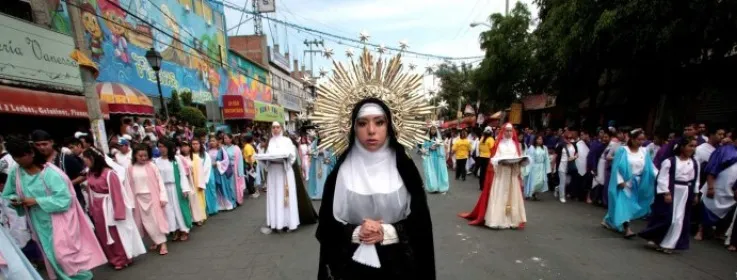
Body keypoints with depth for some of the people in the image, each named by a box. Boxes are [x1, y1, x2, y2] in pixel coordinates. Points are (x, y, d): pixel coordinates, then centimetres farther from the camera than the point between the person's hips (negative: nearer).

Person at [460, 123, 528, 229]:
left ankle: (514, 220, 13)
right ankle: (498, 220, -1)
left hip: (513, 175, 3)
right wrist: (502, 161, -21)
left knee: (513, 197, 6)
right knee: (499, 197, -4)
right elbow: (494, 159, -4)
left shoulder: (516, 144, 12)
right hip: (500, 175, -3)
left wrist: (518, 162, -12)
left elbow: (520, 158, 8)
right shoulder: (499, 144, 2)